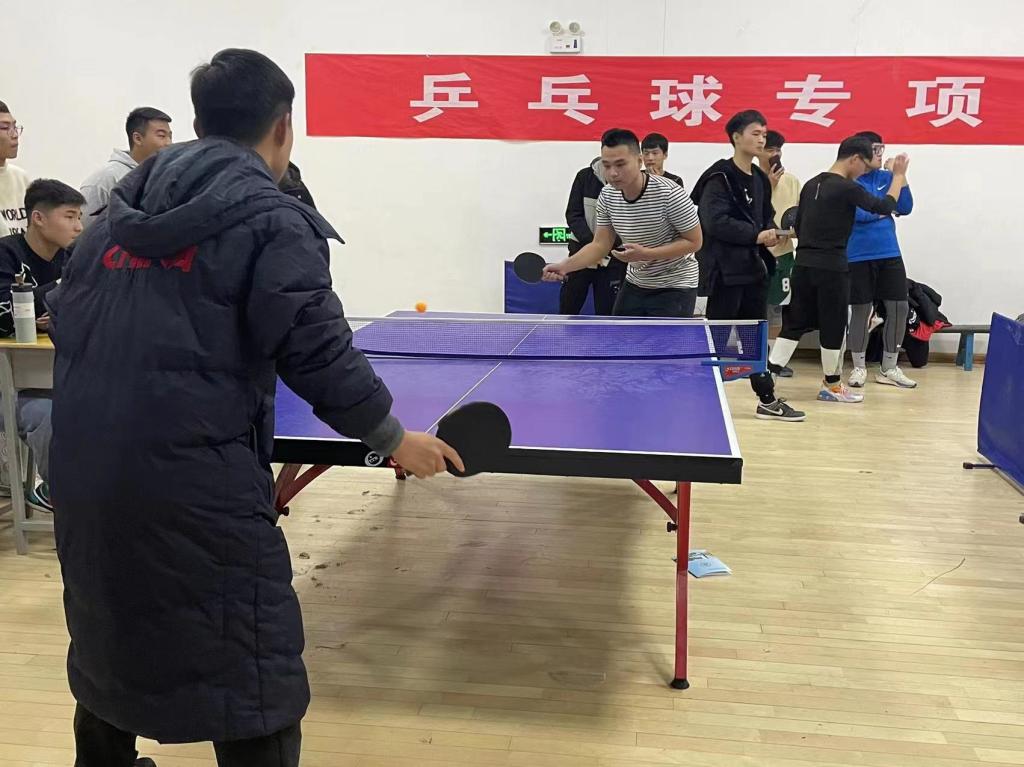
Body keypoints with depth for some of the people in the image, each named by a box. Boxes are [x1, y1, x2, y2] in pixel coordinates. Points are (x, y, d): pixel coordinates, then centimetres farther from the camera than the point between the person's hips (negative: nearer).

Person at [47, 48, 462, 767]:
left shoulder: (122, 212, 14)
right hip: (193, 483, -8)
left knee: (108, 636, 27)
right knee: (253, 682, 1)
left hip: (84, 470, 8)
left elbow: (68, 321, 17)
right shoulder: (270, 219, -7)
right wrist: (396, 438, -3)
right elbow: (318, 354, -14)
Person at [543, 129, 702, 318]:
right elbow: (600, 245, 0)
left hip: (674, 287, -5)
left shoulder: (670, 193, -23)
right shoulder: (607, 196, -6)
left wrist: (646, 254, -27)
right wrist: (565, 266, -16)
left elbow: (694, 242, -16)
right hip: (635, 285, 5)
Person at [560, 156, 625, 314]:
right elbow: (573, 214, -4)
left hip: (613, 258, -2)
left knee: (606, 313, 0)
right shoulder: (585, 176, 0)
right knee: (567, 309, 9)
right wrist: (590, 243, -17)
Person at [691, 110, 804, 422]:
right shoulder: (720, 177, -11)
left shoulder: (760, 178, 13)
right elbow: (715, 222, -22)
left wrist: (772, 233, -1)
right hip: (725, 270, -8)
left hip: (753, 267, 8)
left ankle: (768, 401, 21)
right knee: (716, 337, -1)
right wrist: (756, 235, -22)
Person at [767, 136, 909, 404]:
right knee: (833, 327, 6)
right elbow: (886, 206, -4)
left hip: (803, 264, 7)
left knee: (795, 323, 10)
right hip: (832, 268, -7)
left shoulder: (811, 184, 9)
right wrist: (899, 175, 9)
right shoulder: (847, 188, -12)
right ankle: (831, 386, 17)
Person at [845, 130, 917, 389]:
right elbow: (854, 213, -18)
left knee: (900, 308, 3)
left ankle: (889, 368, 16)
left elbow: (906, 208, 3)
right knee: (861, 311, 3)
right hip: (859, 257, -5)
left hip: (890, 254, 5)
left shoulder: (887, 178, 9)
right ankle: (859, 367, 18)